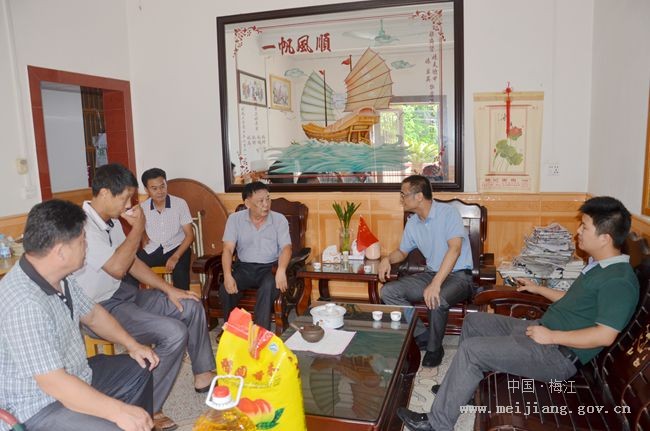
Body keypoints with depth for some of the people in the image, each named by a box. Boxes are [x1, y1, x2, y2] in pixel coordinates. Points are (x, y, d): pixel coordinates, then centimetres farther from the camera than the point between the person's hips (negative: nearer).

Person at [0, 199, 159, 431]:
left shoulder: (60, 277, -4)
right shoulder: (24, 304, -32)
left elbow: (92, 313, 13)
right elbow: (54, 383, -32)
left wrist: (132, 345, 4)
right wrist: (119, 411, -32)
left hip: (76, 376, 9)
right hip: (39, 406, -9)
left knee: (140, 369, 19)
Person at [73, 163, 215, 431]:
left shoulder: (112, 221, 6)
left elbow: (132, 262, 11)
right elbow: (117, 268, -31)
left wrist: (168, 289, 4)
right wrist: (138, 228, -19)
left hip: (125, 294, 9)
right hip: (101, 308, -9)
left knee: (191, 306, 5)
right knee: (174, 333, -24)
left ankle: (203, 375, 19)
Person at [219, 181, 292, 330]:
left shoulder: (279, 219, -3)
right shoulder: (235, 219, -1)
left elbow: (286, 247, -11)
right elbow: (228, 249, -7)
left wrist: (281, 270, -33)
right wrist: (227, 275, -25)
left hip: (269, 268, -1)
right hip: (243, 267, 2)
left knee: (268, 288, -34)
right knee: (225, 289, -25)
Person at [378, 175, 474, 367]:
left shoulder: (448, 212, -15)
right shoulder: (412, 223, 6)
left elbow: (455, 249, -27)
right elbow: (402, 251, 21)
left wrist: (435, 284, -36)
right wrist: (387, 259, -4)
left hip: (458, 276, -7)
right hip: (431, 274, 7)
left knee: (436, 299, -37)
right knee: (388, 292, -12)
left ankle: (434, 348, -9)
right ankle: (423, 336, -3)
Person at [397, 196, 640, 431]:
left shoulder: (619, 281, -20)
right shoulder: (598, 266, 12)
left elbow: (604, 336, -27)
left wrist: (552, 336, -21)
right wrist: (538, 289, 27)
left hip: (559, 354, -11)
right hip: (542, 328, 11)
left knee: (471, 350, -20)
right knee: (473, 321, 13)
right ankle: (460, 387, 24)